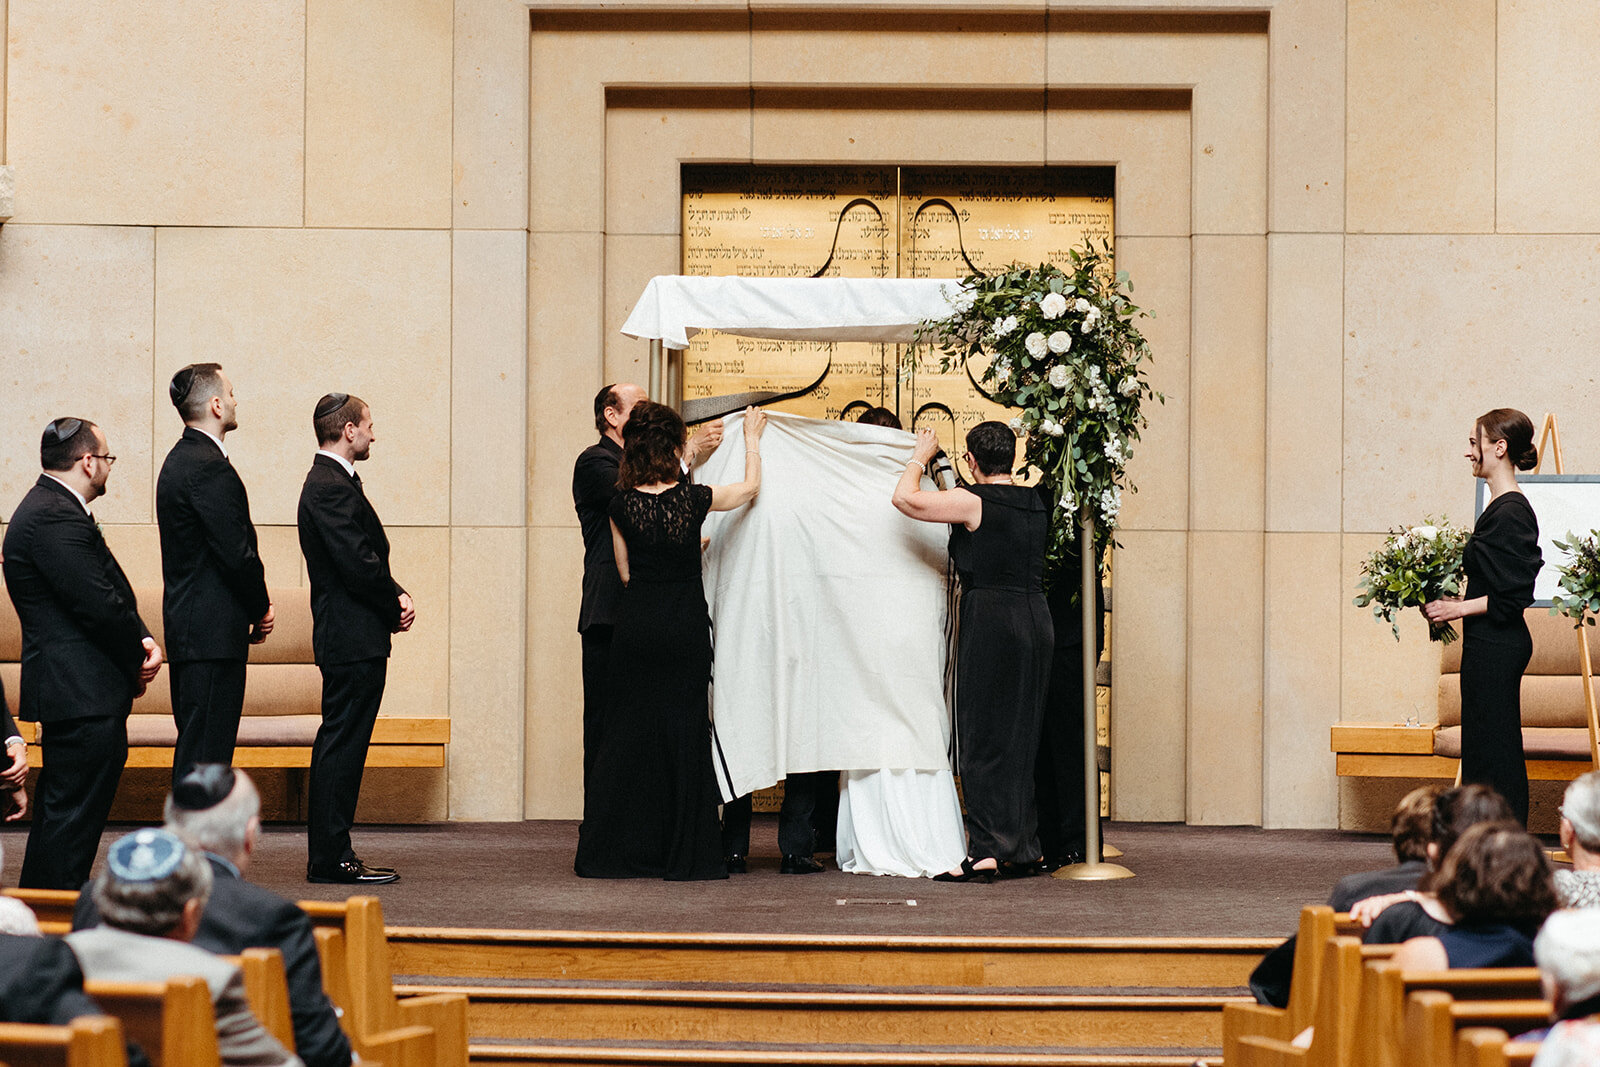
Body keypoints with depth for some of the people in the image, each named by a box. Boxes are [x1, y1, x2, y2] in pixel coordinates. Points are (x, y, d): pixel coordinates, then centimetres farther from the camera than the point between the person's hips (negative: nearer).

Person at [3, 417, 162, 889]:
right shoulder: (54, 519, -18)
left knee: (60, 812, 16)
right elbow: (101, 606, -20)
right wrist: (138, 662, -5)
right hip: (83, 695, -11)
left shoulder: (51, 509, 17)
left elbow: (112, 595, 15)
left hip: (74, 692, 11)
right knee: (73, 813, -8)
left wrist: (142, 642, -1)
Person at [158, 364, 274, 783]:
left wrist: (253, 609, 12)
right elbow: (237, 554, -18)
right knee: (206, 752, -9)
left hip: (189, 626, 11)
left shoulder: (180, 460, 16)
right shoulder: (209, 467, -16)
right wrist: (261, 610, -2)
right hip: (214, 631, -10)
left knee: (195, 748, 14)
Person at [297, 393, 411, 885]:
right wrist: (397, 603, -7)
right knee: (343, 743, -8)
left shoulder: (329, 482, 18)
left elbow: (366, 561, 19)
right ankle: (331, 857, -5)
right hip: (354, 639, -11)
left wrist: (395, 595, 3)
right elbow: (359, 566, -22)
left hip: (346, 639, 11)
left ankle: (329, 855, 17)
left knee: (339, 744, 13)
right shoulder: (332, 488, -16)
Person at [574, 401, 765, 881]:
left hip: (635, 625, 2)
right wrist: (752, 438, 25)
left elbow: (625, 572, 6)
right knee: (684, 733, 4)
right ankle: (684, 854, 8)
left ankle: (612, 852, 10)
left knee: (628, 733, 9)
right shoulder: (693, 500, -8)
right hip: (685, 629, -2)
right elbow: (750, 487, 11)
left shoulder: (623, 506, -4)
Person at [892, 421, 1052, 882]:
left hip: (990, 619, -6)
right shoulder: (1035, 503, 10)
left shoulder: (972, 502, -10)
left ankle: (986, 849, -7)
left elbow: (905, 497, -9)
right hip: (1036, 619, 7)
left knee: (982, 738, -3)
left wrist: (921, 457, 8)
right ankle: (1024, 842, 19)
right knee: (1022, 733, 14)